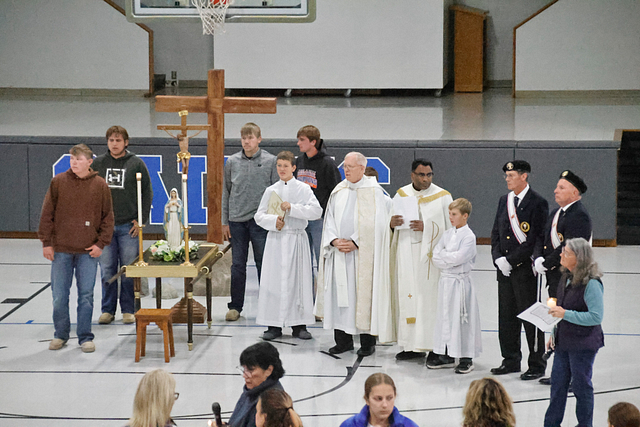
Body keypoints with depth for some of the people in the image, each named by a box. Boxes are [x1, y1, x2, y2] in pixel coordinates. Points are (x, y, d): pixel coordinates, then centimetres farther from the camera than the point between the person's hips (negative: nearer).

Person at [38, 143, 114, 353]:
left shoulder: (100, 186, 0)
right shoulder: (58, 182, 0)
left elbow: (108, 217, 5)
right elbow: (47, 214, 3)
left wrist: (101, 243, -3)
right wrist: (46, 243, -2)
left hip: (88, 251, 0)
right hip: (61, 250, 1)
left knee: (86, 295, 3)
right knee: (59, 296, 5)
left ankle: (85, 337, 12)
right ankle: (61, 335, 20)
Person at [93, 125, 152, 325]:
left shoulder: (136, 164, 3)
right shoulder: (98, 163, 7)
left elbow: (147, 193, 5)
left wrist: (141, 220, -2)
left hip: (129, 226, -1)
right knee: (107, 271, 3)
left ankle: (128, 310, 10)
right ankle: (107, 310, 12)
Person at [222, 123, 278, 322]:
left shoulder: (270, 161, 0)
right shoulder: (232, 162, 6)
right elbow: (226, 192, 10)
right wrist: (224, 222, 6)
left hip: (260, 221, -2)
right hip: (237, 221, 2)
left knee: (264, 264, 2)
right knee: (238, 265, 6)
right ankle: (235, 306, 13)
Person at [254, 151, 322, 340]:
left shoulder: (303, 189, 2)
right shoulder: (271, 190, 9)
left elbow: (316, 211, -9)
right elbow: (259, 216, 8)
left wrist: (292, 208, -16)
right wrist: (274, 221, -11)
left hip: (296, 239, -2)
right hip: (275, 239, 2)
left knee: (298, 279, 0)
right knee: (274, 280, -1)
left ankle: (299, 324, 9)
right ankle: (274, 325, 5)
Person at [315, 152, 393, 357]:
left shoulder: (374, 192, -4)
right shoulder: (339, 191, 11)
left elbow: (375, 224, -9)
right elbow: (330, 219, 11)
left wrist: (355, 242, -14)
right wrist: (334, 240, -5)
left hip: (364, 253, -5)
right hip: (339, 253, 5)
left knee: (364, 293, -3)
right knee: (340, 293, 4)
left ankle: (367, 342, 5)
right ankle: (343, 340, 12)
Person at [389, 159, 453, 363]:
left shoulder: (442, 197, 1)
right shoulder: (401, 195, 12)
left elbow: (450, 227, -3)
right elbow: (390, 222, 15)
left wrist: (426, 227, -17)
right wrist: (392, 223, -9)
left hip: (430, 256, -4)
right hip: (406, 256, 4)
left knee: (431, 298, -7)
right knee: (408, 298, 3)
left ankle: (437, 347, -4)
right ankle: (413, 346, 10)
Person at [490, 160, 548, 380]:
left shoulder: (537, 203, -10)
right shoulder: (504, 201, 13)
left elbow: (536, 239, -14)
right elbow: (496, 233, 16)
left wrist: (511, 260, -15)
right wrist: (498, 258, -1)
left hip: (526, 269, -7)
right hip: (505, 270, 7)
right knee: (507, 316, 12)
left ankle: (537, 365, 5)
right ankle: (511, 360, 23)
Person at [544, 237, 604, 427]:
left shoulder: (591, 284, -21)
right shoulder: (567, 278, 5)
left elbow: (596, 317, -22)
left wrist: (566, 314, -26)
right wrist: (554, 334, 15)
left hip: (583, 344, -8)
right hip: (564, 341, 8)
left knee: (581, 384, 5)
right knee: (558, 382, 13)